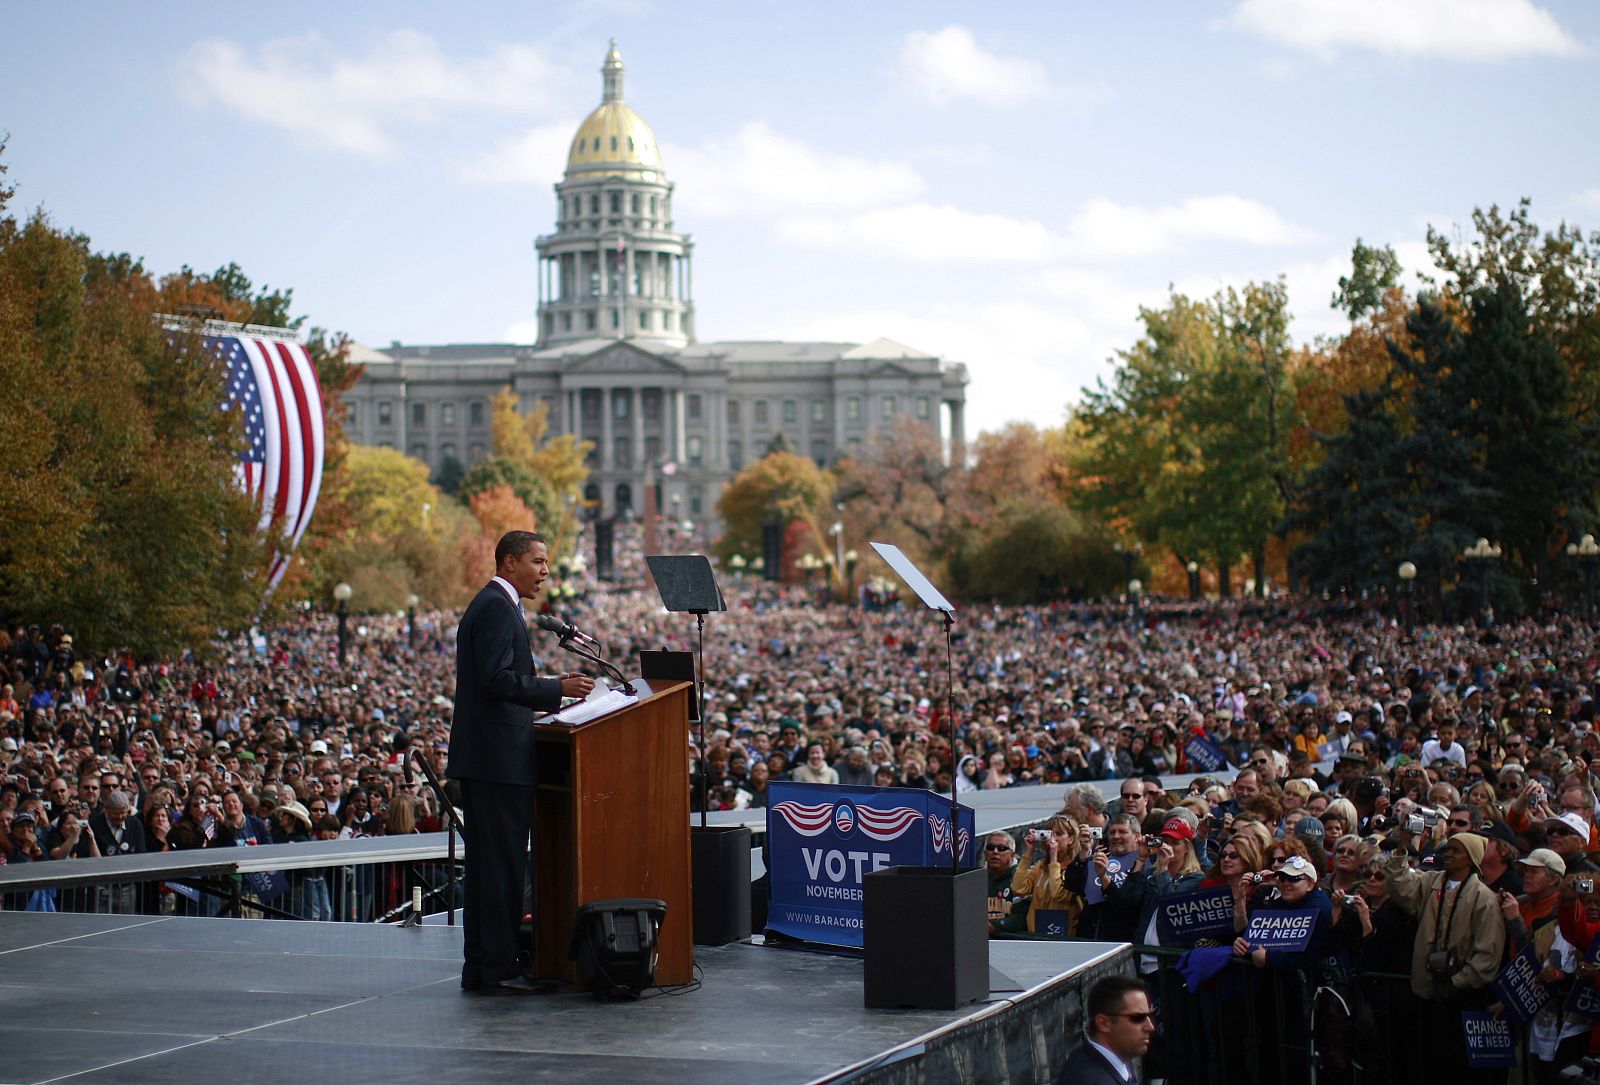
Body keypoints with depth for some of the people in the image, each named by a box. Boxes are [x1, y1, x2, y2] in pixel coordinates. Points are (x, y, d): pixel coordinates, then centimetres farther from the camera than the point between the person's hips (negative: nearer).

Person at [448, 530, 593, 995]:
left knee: (486, 864, 11)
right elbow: (498, 678, -21)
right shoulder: (497, 607, -12)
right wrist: (557, 689, -18)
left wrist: (552, 691, 18)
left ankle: (480, 966, 14)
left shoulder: (492, 605, 21)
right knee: (503, 862, -8)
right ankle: (499, 965, -6)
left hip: (481, 756, 11)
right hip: (498, 757, -11)